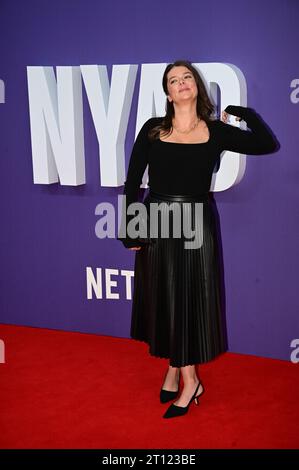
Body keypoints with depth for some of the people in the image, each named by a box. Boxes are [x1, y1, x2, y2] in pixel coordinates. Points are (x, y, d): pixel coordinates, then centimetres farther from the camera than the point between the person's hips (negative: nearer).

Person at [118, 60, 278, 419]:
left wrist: (243, 113, 2)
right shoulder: (153, 129, 1)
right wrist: (131, 229, -4)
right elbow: (133, 181, 0)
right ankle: (183, 375, 24)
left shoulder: (216, 131, 1)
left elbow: (268, 145, -3)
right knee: (163, 298, 8)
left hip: (197, 226, -1)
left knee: (191, 299, 3)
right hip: (157, 224, 1)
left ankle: (181, 374, 18)